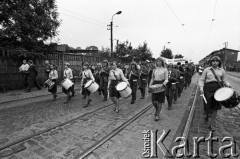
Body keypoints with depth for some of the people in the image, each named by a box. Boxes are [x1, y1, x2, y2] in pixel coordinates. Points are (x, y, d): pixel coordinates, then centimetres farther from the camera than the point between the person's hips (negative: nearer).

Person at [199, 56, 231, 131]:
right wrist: (201, 87, -14)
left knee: (215, 107, 3)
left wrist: (228, 84, -8)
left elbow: (224, 80, 13)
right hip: (208, 88, -1)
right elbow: (201, 80, 1)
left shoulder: (222, 70, 10)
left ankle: (212, 124, 14)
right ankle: (207, 116, 36)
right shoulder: (207, 70, 4)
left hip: (218, 89, 2)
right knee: (207, 105, 2)